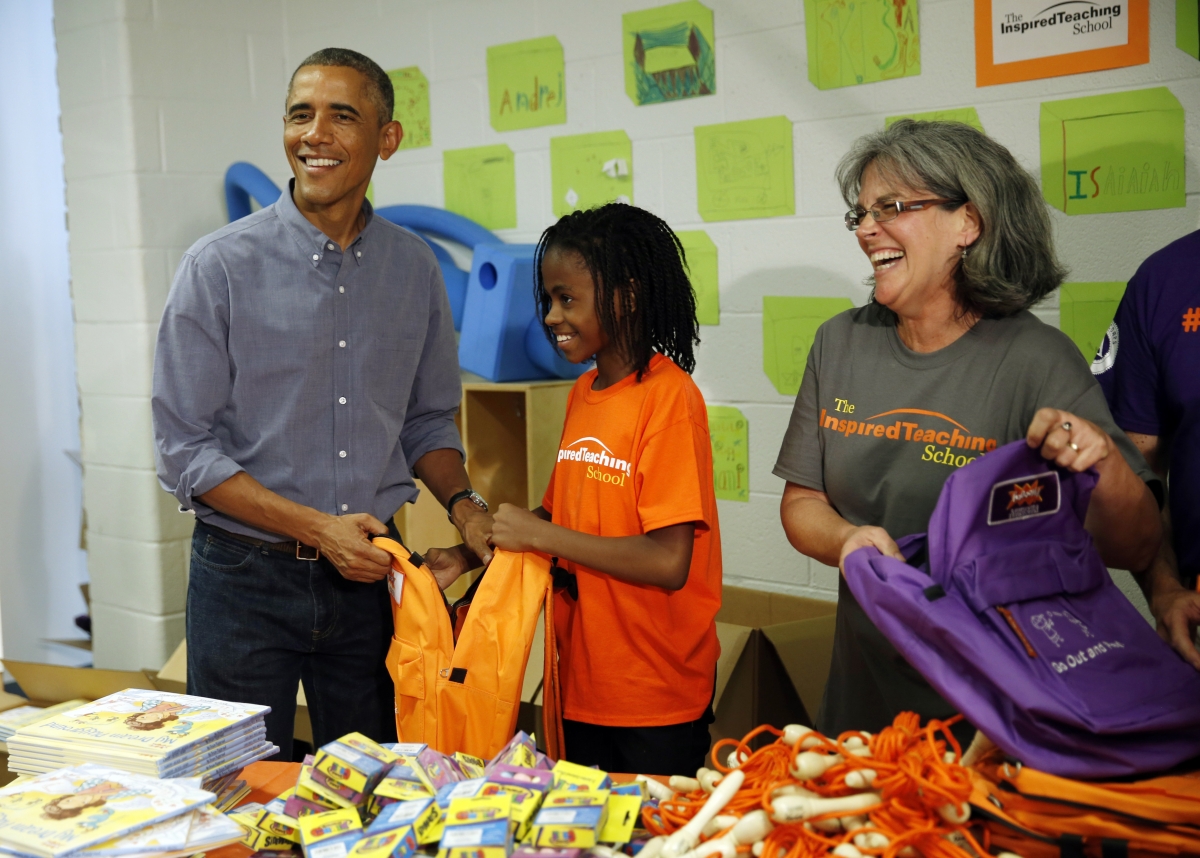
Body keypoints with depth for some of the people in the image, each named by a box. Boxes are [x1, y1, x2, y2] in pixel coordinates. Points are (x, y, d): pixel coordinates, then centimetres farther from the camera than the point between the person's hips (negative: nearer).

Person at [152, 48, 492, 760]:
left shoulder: (415, 268, 3)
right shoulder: (220, 266, -8)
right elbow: (184, 451, -9)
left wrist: (464, 507, -5)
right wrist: (318, 527, -17)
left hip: (368, 574, 3)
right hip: (246, 576, -3)